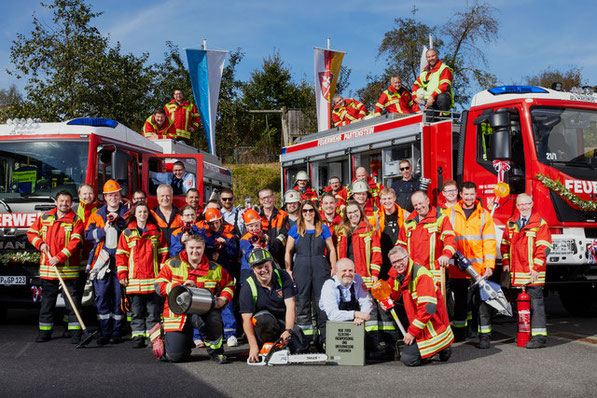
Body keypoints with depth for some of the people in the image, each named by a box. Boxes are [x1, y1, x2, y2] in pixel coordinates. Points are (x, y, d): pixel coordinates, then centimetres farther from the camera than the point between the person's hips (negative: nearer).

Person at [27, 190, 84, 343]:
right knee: (47, 302, 11)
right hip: (47, 268, 3)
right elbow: (31, 232, 18)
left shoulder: (76, 221, -2)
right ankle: (45, 331, 21)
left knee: (72, 302, 0)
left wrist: (59, 257, -19)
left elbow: (74, 242, -11)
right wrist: (40, 243, -2)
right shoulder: (44, 218, 10)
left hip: (69, 269, -3)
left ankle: (75, 332, 5)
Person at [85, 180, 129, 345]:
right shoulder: (97, 215, 15)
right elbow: (88, 234, 4)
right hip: (102, 260, 2)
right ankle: (105, 332, 6)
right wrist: (104, 230, -9)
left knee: (119, 297, -1)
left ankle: (117, 332, 7)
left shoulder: (127, 214, 10)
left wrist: (119, 221, -13)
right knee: (101, 296, -2)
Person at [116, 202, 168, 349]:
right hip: (134, 280, 0)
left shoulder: (156, 232, 9)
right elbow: (121, 254, 7)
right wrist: (122, 274, 0)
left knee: (154, 310, 2)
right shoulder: (127, 233, 8)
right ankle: (138, 337, 8)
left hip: (154, 279, 0)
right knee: (137, 311, 3)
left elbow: (163, 254, 10)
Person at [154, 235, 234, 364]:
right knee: (175, 356, -12)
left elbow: (229, 285, 15)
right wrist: (181, 286, -15)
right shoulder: (172, 264, 5)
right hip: (178, 313, 0)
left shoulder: (214, 268, 9)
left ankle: (216, 351, -8)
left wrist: (223, 299, -6)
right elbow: (159, 286, -1)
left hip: (203, 310, 0)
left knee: (214, 319, -39)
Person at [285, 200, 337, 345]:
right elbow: (288, 251, 10)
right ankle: (305, 332, 9)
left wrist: (333, 268, 3)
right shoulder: (295, 229, 10)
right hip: (301, 268, 0)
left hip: (320, 268, 0)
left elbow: (331, 249, 12)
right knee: (302, 300, 2)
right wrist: (288, 269, 2)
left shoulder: (323, 229, 11)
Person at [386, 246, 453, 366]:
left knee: (408, 359, -15)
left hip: (431, 326, -9)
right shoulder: (396, 274, 6)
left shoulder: (422, 274, -21)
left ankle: (442, 348, 4)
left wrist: (412, 331, -23)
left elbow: (428, 308, -26)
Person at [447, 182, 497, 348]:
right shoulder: (451, 213, 8)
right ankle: (459, 333, 25)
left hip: (479, 268, -1)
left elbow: (489, 242, 2)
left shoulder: (484, 215, 6)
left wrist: (489, 265, -7)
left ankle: (484, 336, 3)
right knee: (460, 301, 12)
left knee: (481, 303, -3)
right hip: (458, 269, 1)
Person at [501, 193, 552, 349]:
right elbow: (505, 244, 21)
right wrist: (505, 262, 10)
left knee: (536, 302, -8)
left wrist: (536, 268, -13)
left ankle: (540, 337, -8)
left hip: (533, 273, -6)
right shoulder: (511, 224, 15)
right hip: (516, 272, 6)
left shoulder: (540, 224, -2)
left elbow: (544, 248, -7)